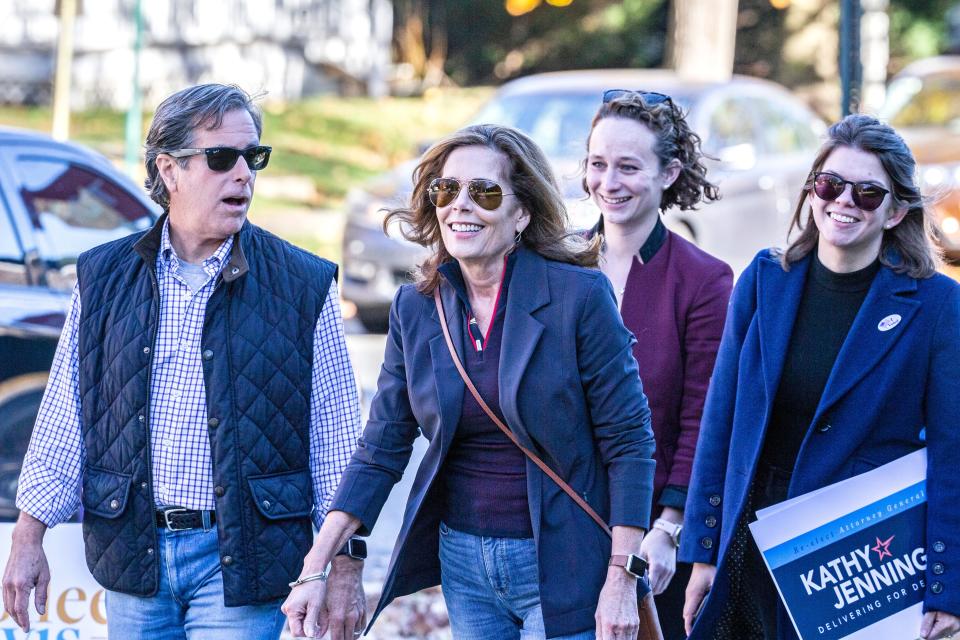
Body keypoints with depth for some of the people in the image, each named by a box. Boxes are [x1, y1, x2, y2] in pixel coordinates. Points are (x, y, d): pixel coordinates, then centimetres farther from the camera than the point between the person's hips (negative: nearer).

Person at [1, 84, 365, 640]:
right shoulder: (103, 278, 6)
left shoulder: (304, 286, 0)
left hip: (240, 558, -2)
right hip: (133, 554, 3)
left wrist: (346, 570, -1)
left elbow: (336, 443, 1)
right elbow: (63, 426, 10)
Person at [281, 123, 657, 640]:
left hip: (559, 564, -4)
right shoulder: (415, 308, 3)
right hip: (463, 563, 4)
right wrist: (314, 571, -3)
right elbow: (380, 451, 5)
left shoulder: (579, 295, -10)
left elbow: (628, 442, -9)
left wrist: (621, 583, -14)